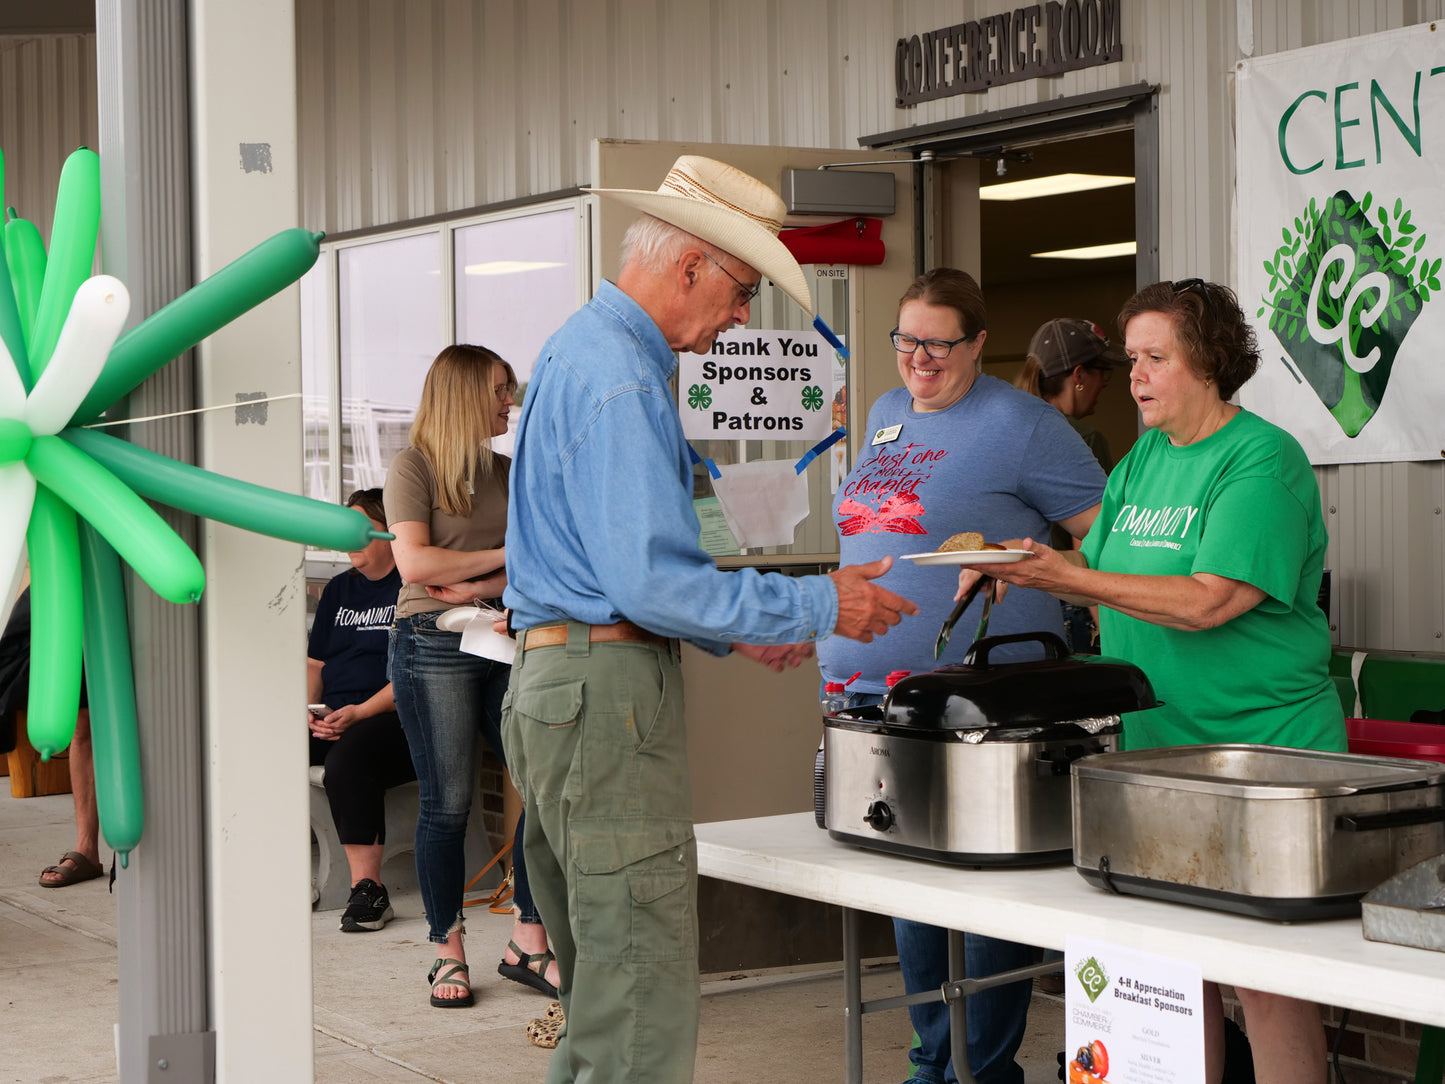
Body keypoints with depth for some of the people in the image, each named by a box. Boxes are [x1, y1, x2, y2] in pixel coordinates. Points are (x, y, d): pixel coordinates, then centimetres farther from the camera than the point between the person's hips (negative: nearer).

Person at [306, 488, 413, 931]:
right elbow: (315, 662, 24)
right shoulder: (338, 590, 23)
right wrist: (306, 710, 3)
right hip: (331, 719, 7)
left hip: (392, 717, -7)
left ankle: (368, 888, -30)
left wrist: (361, 712, -20)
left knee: (346, 760, -37)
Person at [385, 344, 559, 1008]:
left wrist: (482, 587, -11)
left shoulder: (506, 472, 17)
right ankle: (447, 952, 10)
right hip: (433, 646, -5)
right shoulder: (414, 466, 0)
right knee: (447, 804, -3)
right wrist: (505, 556, -6)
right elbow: (415, 562, -12)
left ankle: (527, 944, 4)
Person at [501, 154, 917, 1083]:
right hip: (607, 692, -11)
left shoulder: (584, 349, 19)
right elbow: (651, 581, -21)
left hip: (557, 682, 11)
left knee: (606, 996, 16)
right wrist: (817, 607, -12)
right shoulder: (617, 380, -16)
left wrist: (733, 629, 20)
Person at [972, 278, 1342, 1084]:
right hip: (1154, 746, 8)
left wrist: (1072, 578, -23)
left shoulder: (1264, 459, -11)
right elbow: (1110, 577, 18)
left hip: (1259, 746, -7)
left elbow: (1208, 601, -21)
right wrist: (1022, 567, -1)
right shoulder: (1145, 458, 14)